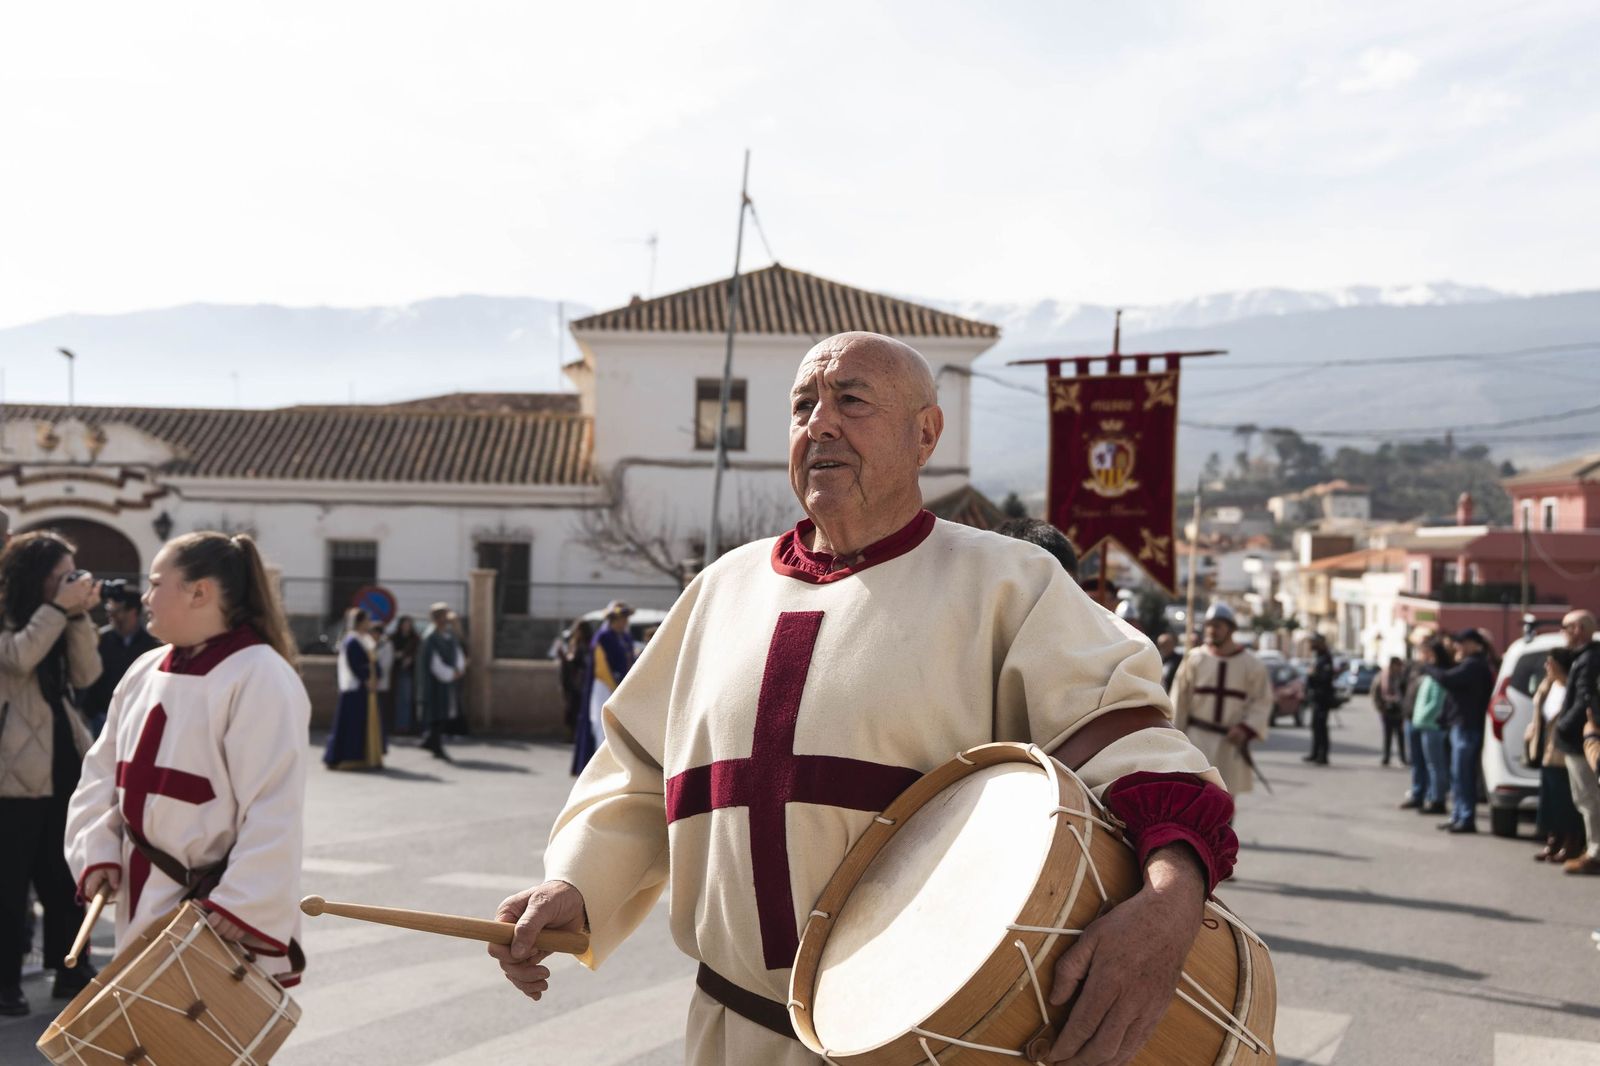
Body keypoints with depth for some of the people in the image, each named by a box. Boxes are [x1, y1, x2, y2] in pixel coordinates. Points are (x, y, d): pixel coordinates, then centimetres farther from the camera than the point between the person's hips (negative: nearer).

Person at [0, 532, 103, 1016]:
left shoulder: (60, 622, 12)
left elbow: (86, 675, 3)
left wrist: (79, 617, -8)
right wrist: (60, 608, -21)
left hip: (64, 765, 7)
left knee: (64, 875, 13)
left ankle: (69, 968, 21)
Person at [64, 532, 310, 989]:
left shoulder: (261, 677, -17)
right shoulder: (145, 671, 8)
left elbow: (274, 812, -21)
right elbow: (103, 771, 14)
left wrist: (242, 906, -24)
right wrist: (96, 851, 0)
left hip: (218, 915, -8)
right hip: (146, 900, 8)